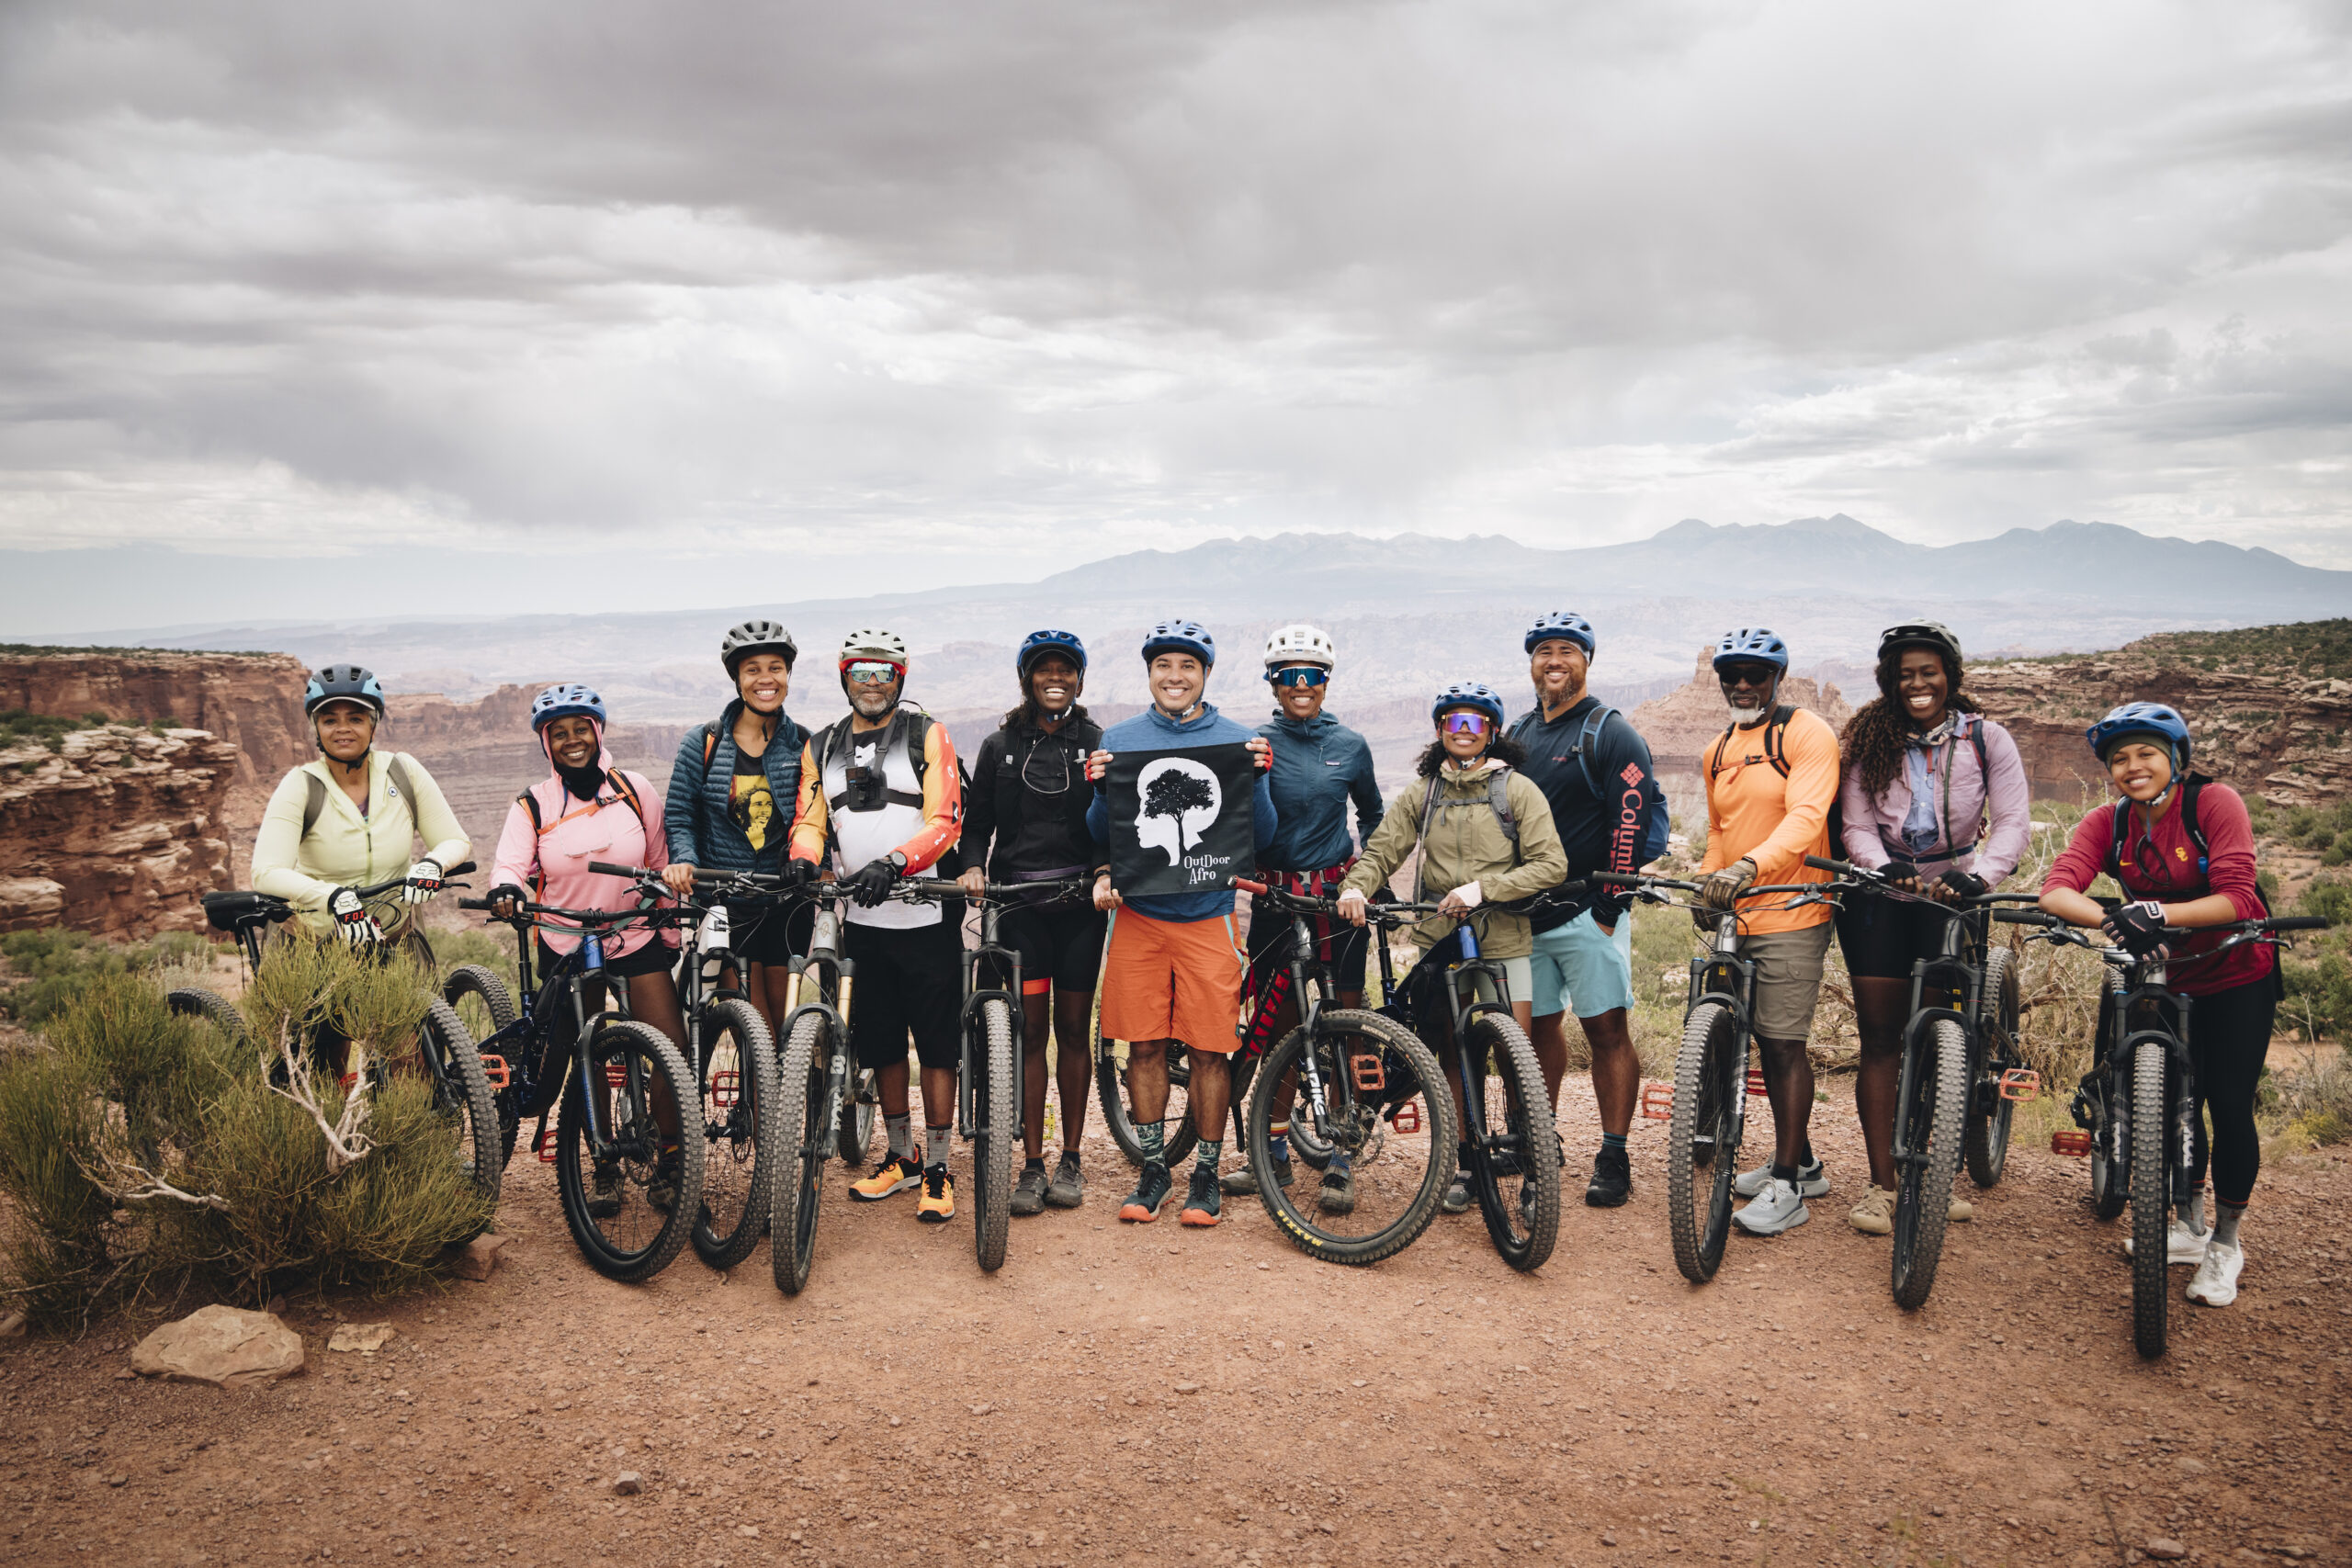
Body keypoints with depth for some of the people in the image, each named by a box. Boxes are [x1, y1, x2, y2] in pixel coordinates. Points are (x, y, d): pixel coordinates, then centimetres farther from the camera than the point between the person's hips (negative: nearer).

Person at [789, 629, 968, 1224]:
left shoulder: (927, 736, -3)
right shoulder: (821, 747, 11)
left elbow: (945, 820, -12)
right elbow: (810, 818, 7)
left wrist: (893, 864, -27)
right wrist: (804, 857, -17)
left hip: (926, 916, -4)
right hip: (862, 918, 4)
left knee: (937, 1046, 0)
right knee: (880, 1045, 12)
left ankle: (937, 1170, 9)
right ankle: (902, 1157, 27)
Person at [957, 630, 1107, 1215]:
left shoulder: (1098, 744, 6)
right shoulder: (1000, 746, 9)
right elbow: (977, 822, 10)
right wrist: (973, 866, -9)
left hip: (1079, 900, 0)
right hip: (1018, 900, 0)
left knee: (1072, 1029, 5)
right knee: (1030, 1029, -1)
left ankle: (1070, 1158, 15)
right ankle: (1032, 1163, 6)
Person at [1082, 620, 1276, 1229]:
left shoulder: (1238, 741, 3)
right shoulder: (1119, 739, 6)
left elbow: (1261, 837, 2)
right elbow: (1101, 838, 7)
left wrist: (1255, 779, -14)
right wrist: (1103, 790, -12)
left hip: (1208, 914, -1)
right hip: (1138, 912, 1)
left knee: (1210, 1049, 2)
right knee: (1145, 1046, 6)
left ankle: (1206, 1173, 16)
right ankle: (1152, 1169, 20)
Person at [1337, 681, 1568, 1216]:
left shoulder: (1518, 790, 1)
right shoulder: (1420, 795, 10)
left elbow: (1551, 865, -8)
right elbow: (1381, 850, 4)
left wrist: (1483, 887, -19)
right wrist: (1354, 887, -18)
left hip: (1504, 938, -2)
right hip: (1441, 939, 2)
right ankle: (1465, 1166, 15)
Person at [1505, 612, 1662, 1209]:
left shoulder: (1612, 734, -5)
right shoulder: (1519, 734, 14)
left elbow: (1630, 822, -11)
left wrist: (1609, 906, -15)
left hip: (1588, 912, -6)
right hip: (1526, 912, 6)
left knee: (1607, 1031, -3)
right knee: (1541, 1026, 12)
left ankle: (1614, 1159, 3)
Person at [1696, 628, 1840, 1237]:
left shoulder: (1807, 734, -8)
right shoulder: (1718, 753, 16)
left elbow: (1806, 816, -22)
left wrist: (1749, 866, -37)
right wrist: (1707, 886, 7)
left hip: (1792, 914, -8)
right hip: (1737, 918, 8)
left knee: (1784, 1044, -7)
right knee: (1768, 1042, 14)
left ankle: (1787, 1187, 1)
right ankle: (1801, 1163, 28)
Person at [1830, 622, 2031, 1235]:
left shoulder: (1985, 738, -1)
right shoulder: (1869, 740, 1)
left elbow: (2014, 820, -8)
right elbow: (1855, 824, -4)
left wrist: (1979, 875, -25)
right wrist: (1882, 865, -24)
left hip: (1952, 893, 0)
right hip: (1881, 893, 0)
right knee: (1880, 1036, -2)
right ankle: (1881, 1184, 2)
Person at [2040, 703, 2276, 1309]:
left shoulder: (2214, 803, -20)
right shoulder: (2109, 822, -10)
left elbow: (2236, 898, -29)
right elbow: (2056, 890, -25)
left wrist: (2159, 914, -45)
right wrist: (2112, 918, -45)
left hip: (2237, 975, -3)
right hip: (2166, 976, 4)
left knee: (2230, 1106, -6)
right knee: (2175, 1100, 8)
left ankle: (2226, 1243, 12)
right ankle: (2191, 1226, 29)